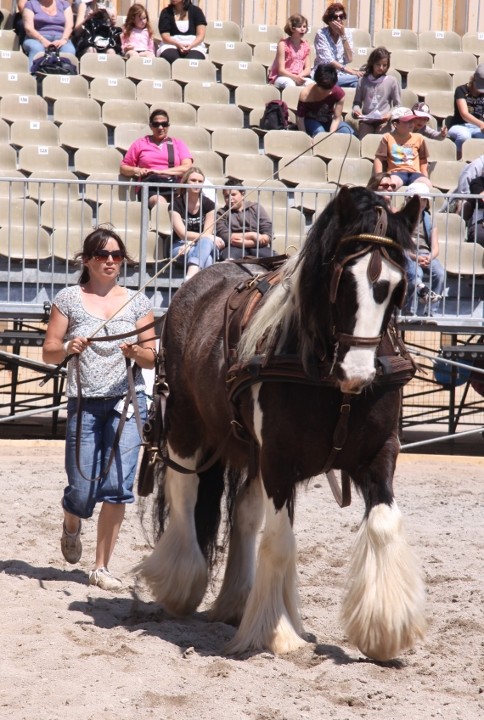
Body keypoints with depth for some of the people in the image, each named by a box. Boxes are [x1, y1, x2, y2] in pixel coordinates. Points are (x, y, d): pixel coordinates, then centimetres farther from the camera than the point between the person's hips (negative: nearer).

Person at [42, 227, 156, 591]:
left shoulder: (137, 302, 6)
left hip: (126, 402, 1)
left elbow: (152, 358, 6)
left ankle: (102, 567, 6)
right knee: (82, 492, -1)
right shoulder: (69, 299, 3)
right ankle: (72, 527, 36)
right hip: (84, 404, -1)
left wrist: (136, 353, -15)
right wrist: (69, 349, -17)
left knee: (118, 487, -8)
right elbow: (49, 352, 3)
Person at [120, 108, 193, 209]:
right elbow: (123, 168, 24)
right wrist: (135, 170, 0)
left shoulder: (178, 143, 23)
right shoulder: (140, 144, 23)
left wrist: (161, 171, -4)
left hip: (174, 186, 1)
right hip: (150, 188, -1)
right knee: (159, 201, -39)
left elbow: (187, 168, 7)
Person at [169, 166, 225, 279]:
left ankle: (190, 277, -62)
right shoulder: (176, 204, -5)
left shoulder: (208, 204, 1)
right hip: (180, 246, 0)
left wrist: (189, 245, -23)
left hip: (206, 245, 0)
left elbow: (207, 233, -6)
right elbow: (182, 234, -13)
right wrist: (211, 238, -22)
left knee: (205, 242, -39)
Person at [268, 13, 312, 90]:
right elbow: (281, 70, -12)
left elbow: (307, 69, 3)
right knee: (289, 83, -38)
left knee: (310, 83, -28)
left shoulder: (305, 45, 6)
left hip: (299, 77, 4)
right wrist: (295, 77, -28)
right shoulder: (283, 44, -8)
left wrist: (300, 76, -19)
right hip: (281, 77, -4)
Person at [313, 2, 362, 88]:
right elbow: (327, 61, -15)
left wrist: (343, 36, -12)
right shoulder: (321, 34, -6)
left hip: (340, 74, 4)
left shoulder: (347, 33, 6)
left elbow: (349, 59, -5)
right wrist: (349, 71, -25)